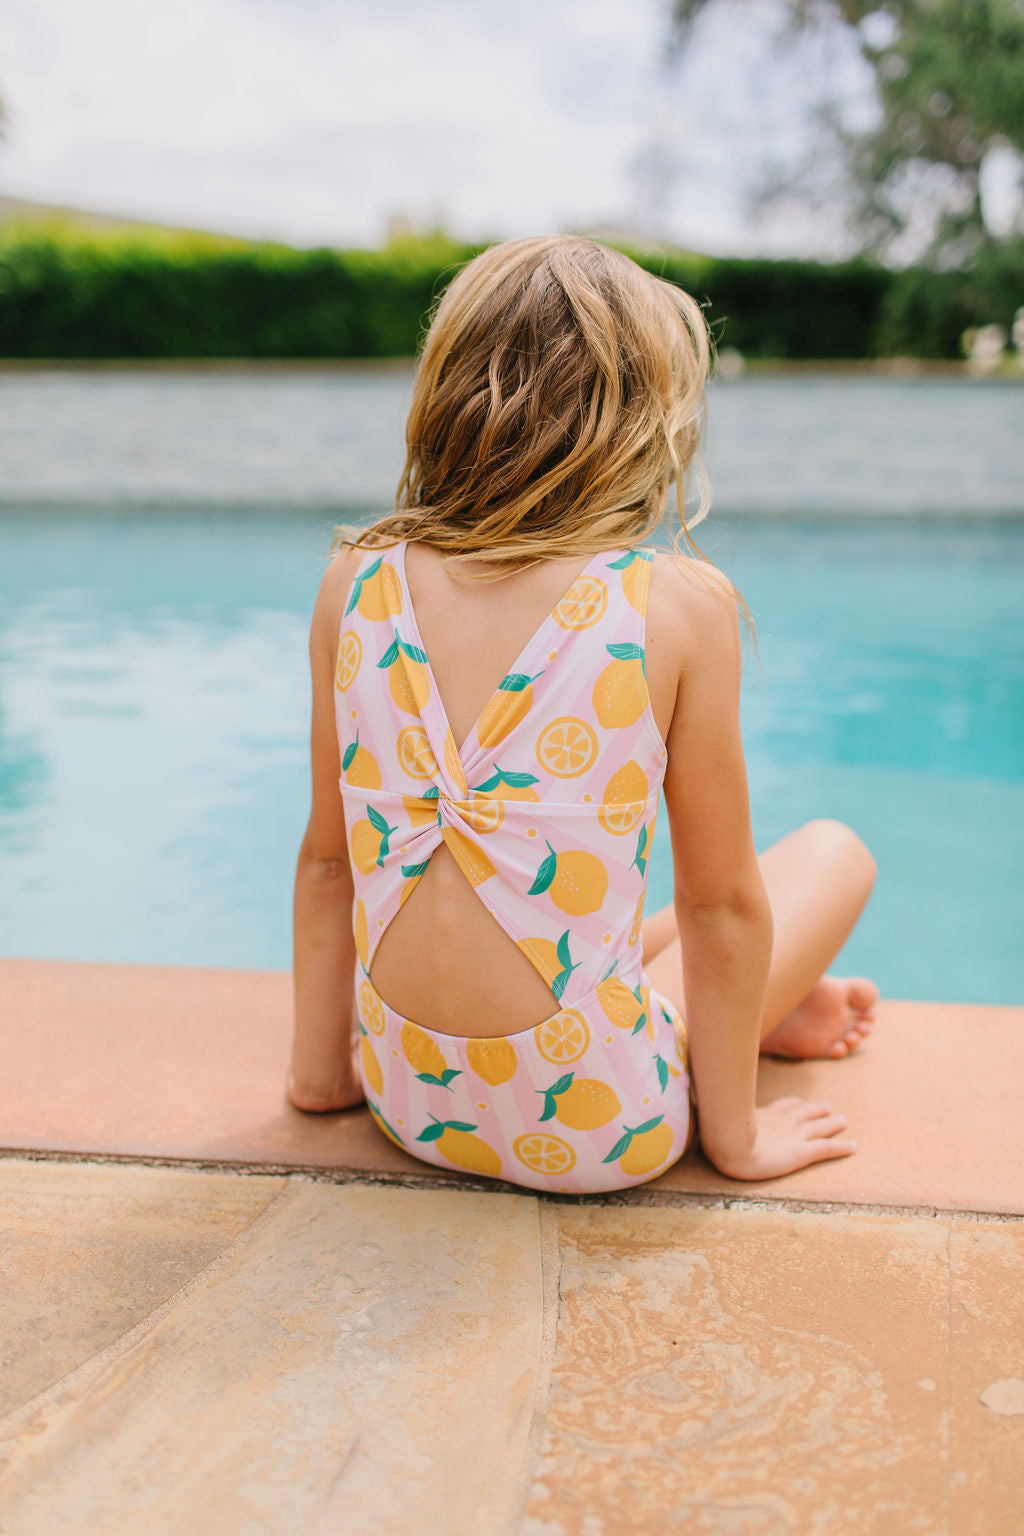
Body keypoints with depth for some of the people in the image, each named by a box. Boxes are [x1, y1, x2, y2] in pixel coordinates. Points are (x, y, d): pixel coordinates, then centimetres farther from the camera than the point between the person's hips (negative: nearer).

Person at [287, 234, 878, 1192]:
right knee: (834, 852, 20)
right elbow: (721, 903, -7)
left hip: (408, 1104, 5)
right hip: (592, 1129, -4)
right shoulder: (684, 606, -14)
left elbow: (325, 861, 5)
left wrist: (320, 1068, 18)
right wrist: (735, 1135, 7)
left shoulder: (357, 583, -3)